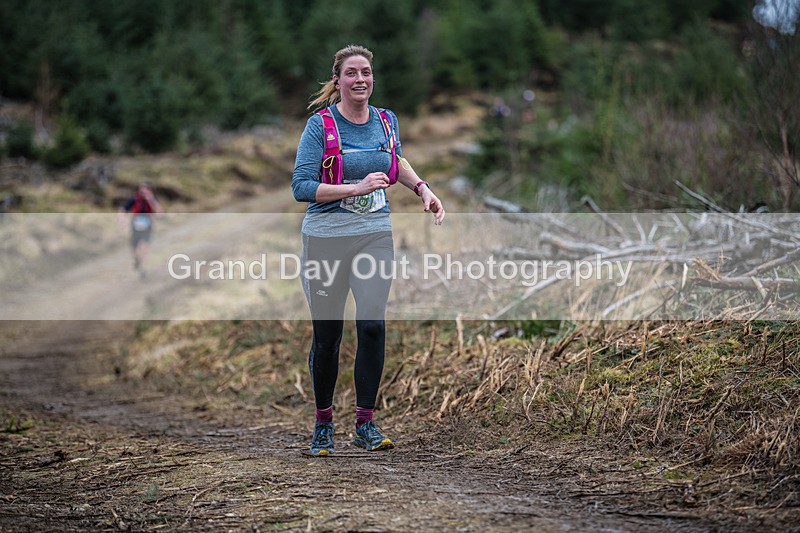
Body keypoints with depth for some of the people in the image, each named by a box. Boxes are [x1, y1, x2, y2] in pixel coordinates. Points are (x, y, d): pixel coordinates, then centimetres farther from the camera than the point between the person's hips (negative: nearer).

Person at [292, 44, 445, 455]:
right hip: (327, 236, -3)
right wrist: (355, 188, -21)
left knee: (372, 325, -12)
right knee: (327, 334, 3)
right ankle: (323, 423, 21)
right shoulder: (320, 125, -8)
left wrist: (422, 189, 15)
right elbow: (301, 187, -15)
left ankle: (365, 424, -2)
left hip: (375, 234, 3)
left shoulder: (386, 121, 6)